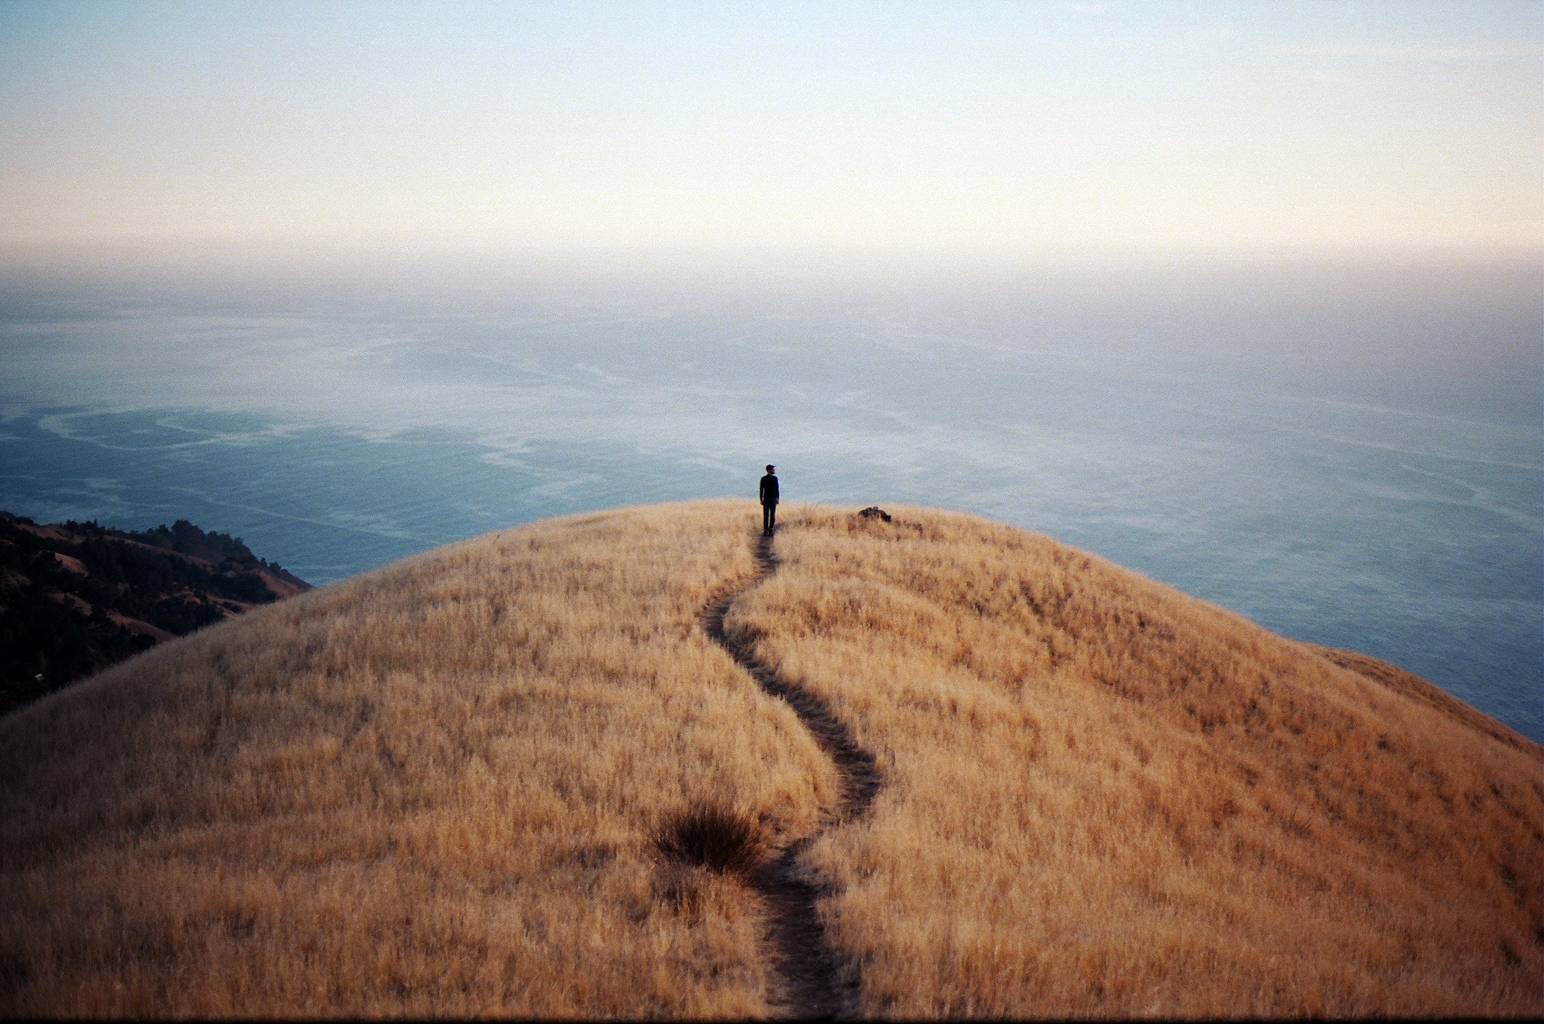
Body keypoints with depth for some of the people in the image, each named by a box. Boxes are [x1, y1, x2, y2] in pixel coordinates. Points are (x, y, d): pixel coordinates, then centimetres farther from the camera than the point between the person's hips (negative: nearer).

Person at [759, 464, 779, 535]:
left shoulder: (775, 478, 9)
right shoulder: (763, 479, 0)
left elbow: (777, 489, 13)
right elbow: (761, 489, 1)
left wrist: (777, 498, 6)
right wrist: (761, 499, -5)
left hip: (773, 499, 3)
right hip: (766, 499, -3)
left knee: (773, 515, 0)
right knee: (766, 515, -5)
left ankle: (771, 529, 5)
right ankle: (765, 530, -1)